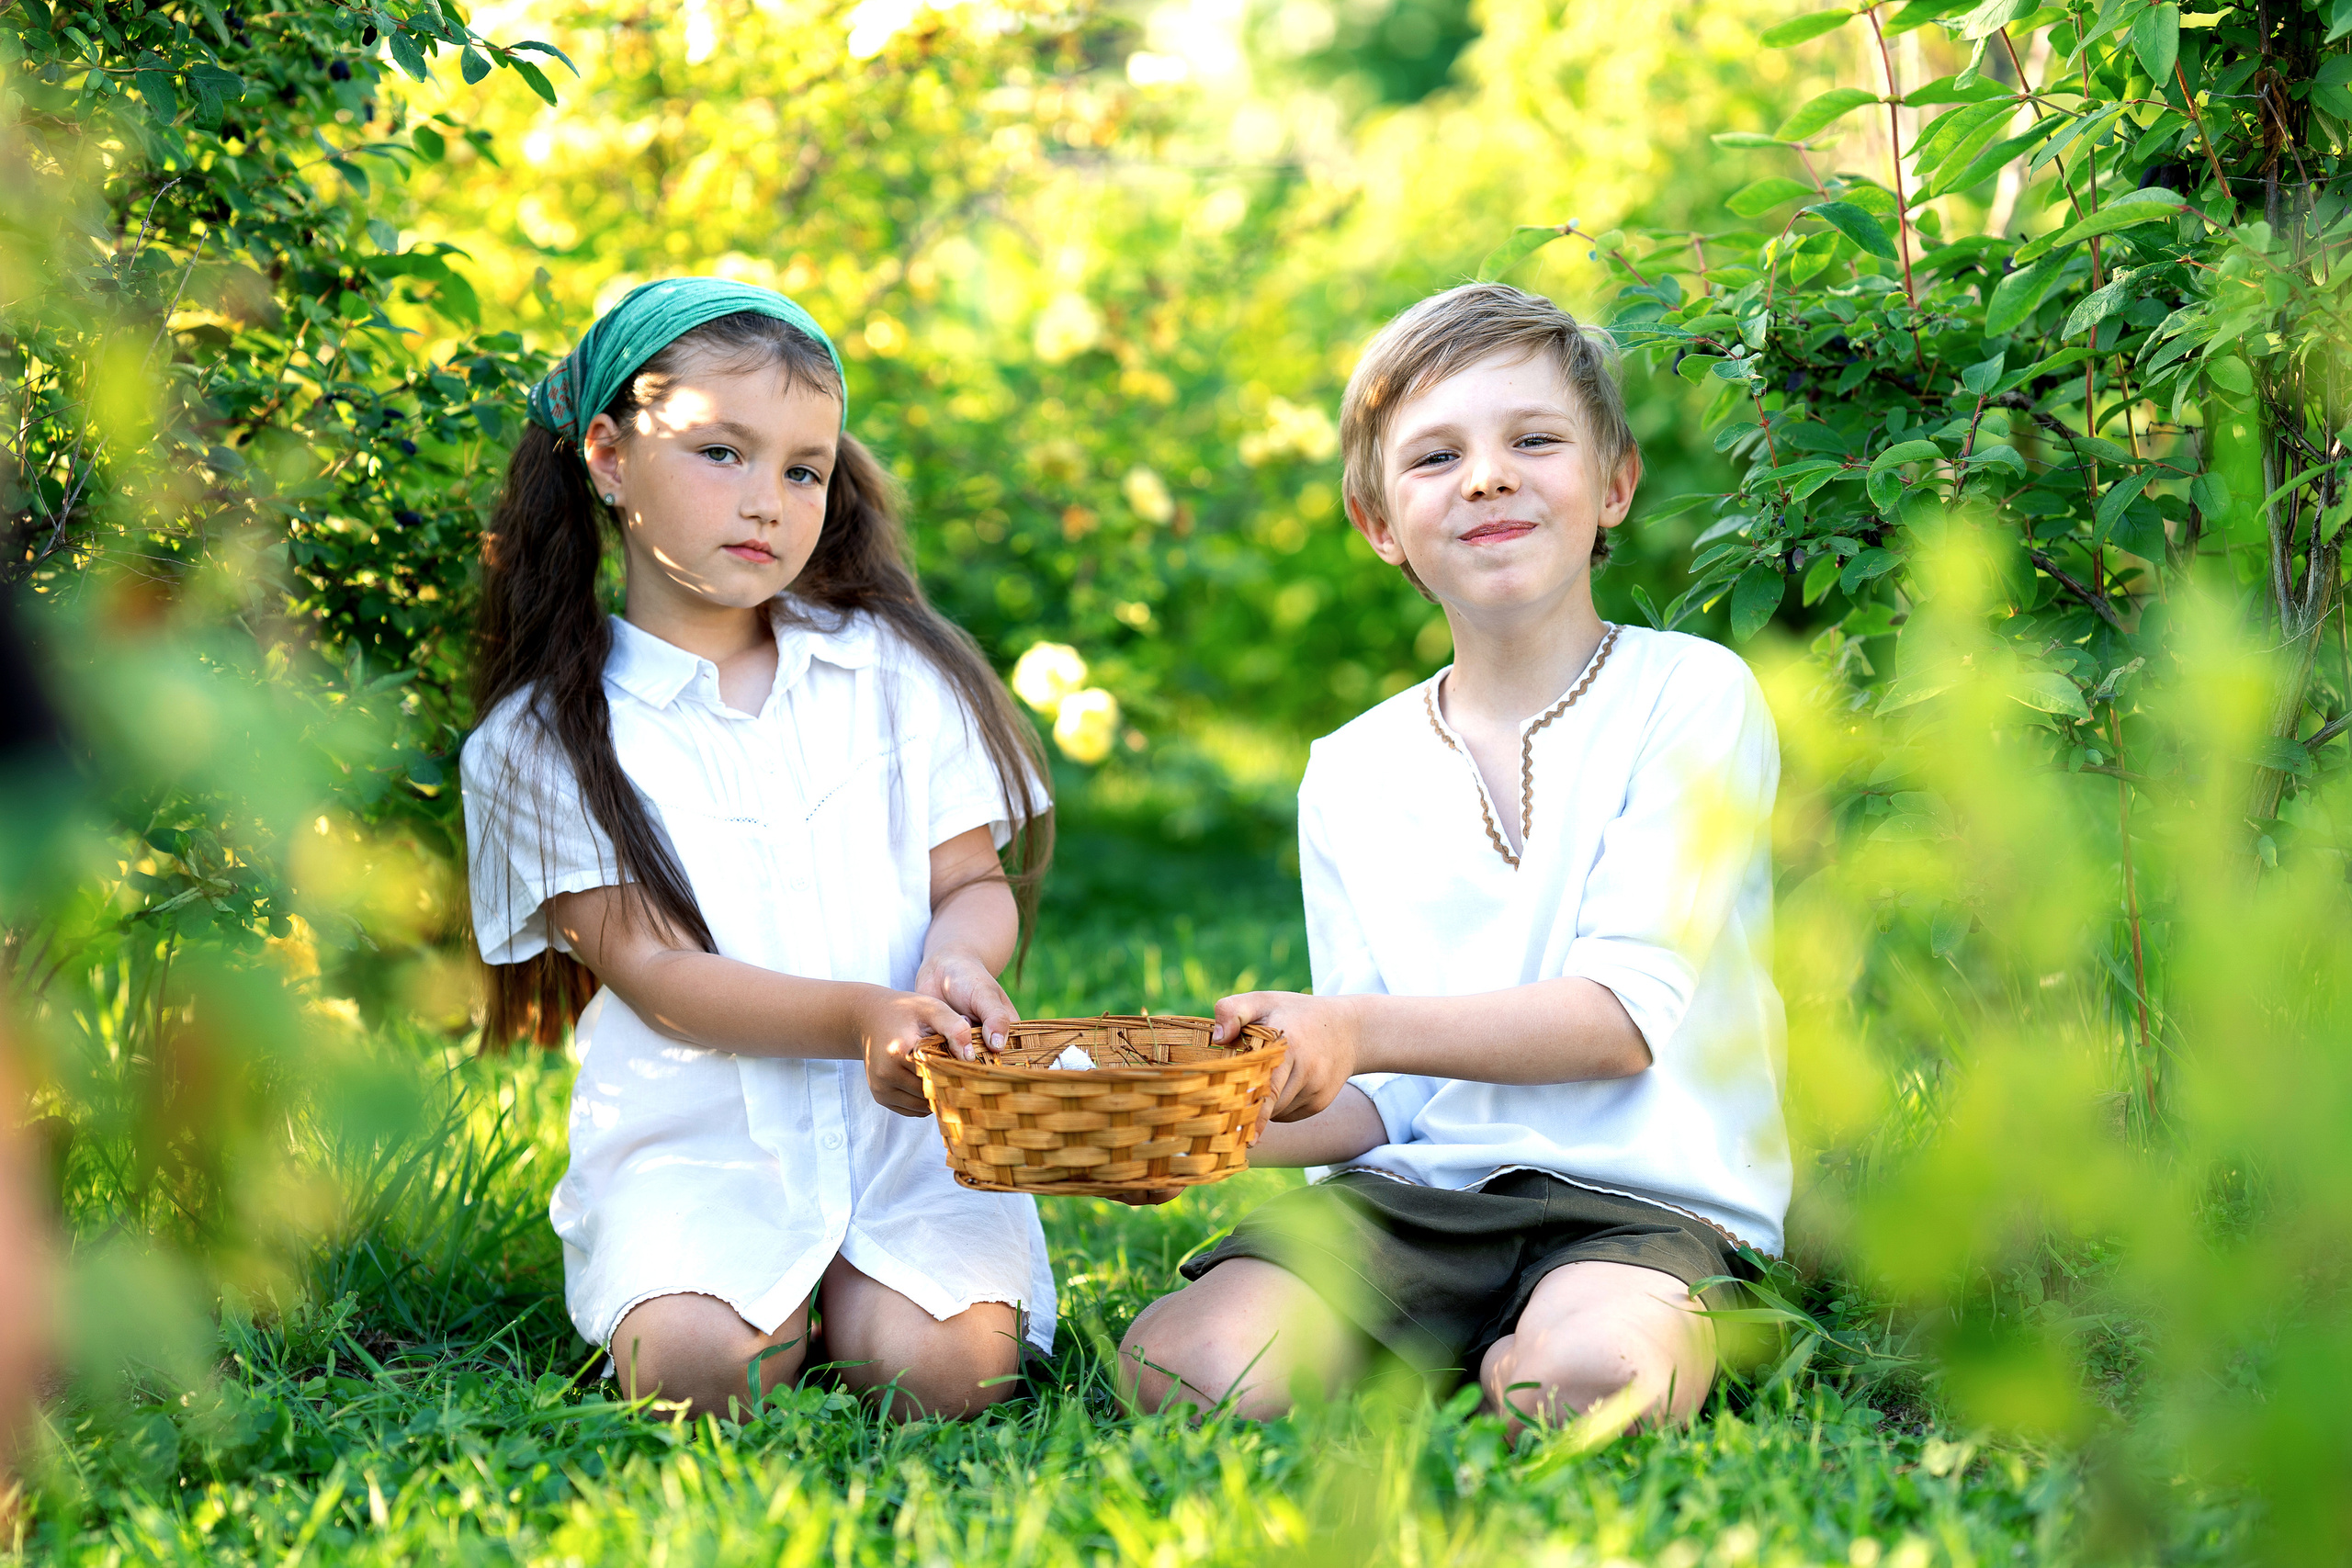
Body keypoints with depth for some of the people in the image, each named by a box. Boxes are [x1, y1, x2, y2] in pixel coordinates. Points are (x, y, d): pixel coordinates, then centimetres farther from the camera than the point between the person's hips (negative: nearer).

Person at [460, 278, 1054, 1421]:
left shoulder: (894, 671, 11)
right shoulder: (546, 736, 2)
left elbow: (975, 884, 10)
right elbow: (649, 969, -6)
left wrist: (956, 960, -17)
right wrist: (864, 1017, -22)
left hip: (908, 1124, 2)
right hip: (694, 1139, -1)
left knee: (946, 1366, -23)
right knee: (699, 1367, -28)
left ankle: (842, 1293, 12)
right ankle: (788, 1297, 8)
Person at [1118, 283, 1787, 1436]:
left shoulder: (1689, 699, -1)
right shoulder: (1351, 777, 12)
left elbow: (1629, 1014, -10)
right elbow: (1381, 1102, 9)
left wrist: (1359, 1029, -19)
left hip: (1645, 1193, -3)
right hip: (1414, 1196, 3)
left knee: (1584, 1377, -37)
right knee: (1178, 1365, -23)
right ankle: (1455, 1358, 2)